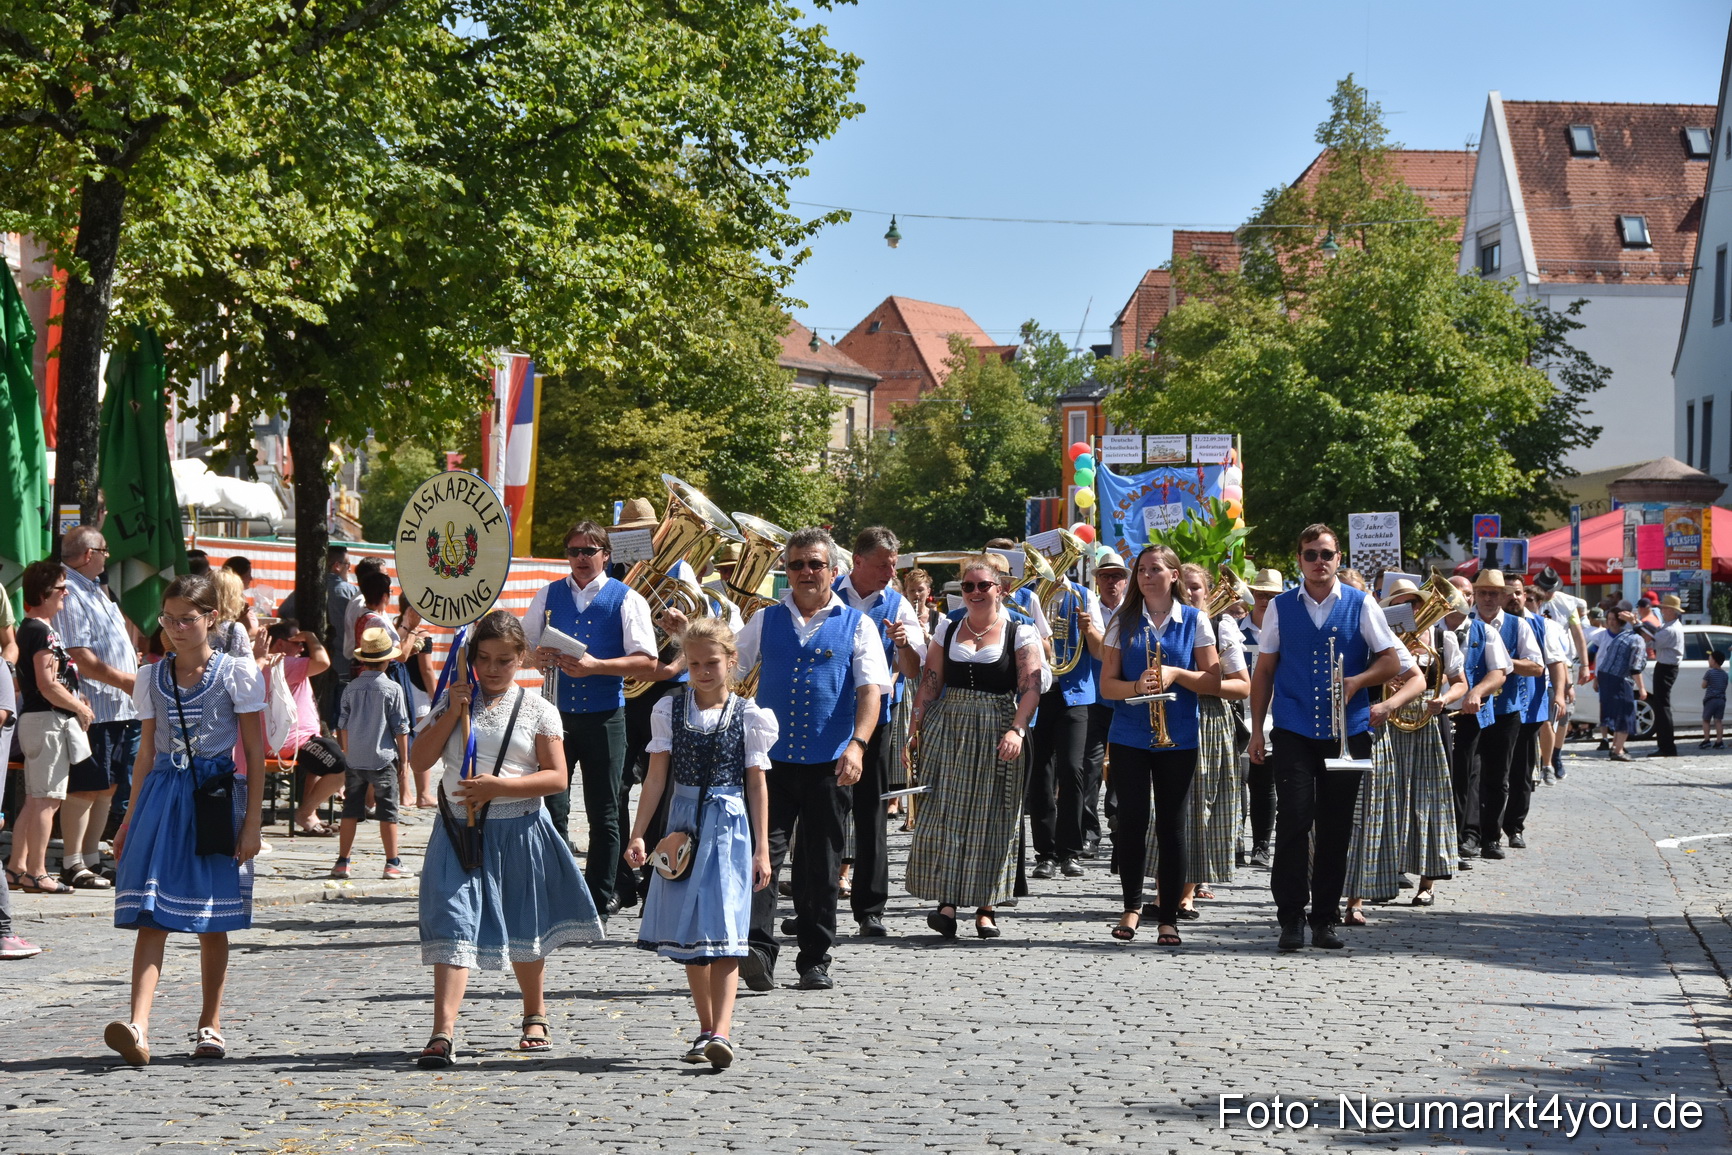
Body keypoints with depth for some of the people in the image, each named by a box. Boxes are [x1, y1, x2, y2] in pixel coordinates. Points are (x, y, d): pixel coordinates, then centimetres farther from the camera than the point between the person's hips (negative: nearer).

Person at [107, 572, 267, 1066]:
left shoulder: (237, 673, -1)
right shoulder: (152, 679, 10)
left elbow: (255, 753, -1)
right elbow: (147, 752, 16)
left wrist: (252, 821, -6)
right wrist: (131, 818, 13)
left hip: (216, 795, -2)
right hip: (163, 794, 2)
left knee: (211, 923, 6)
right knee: (151, 917, -10)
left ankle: (210, 1025, 18)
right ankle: (138, 1029, -20)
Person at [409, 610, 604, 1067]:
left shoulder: (538, 711, 0)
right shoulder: (453, 701, 6)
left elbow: (558, 777, -7)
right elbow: (420, 759, -1)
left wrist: (500, 787, -18)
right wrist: (453, 711, -9)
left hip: (518, 831, 0)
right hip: (460, 831, 1)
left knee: (524, 932, 14)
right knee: (453, 927, -12)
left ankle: (535, 1018, 35)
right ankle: (443, 1034, -17)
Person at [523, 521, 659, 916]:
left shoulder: (627, 600, -1)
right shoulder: (548, 596, 10)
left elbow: (647, 663, -8)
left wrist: (596, 666, -21)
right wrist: (540, 655, -9)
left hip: (604, 716, -2)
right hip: (556, 711, 2)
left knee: (603, 812, 5)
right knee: (551, 805, -3)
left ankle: (601, 894, 15)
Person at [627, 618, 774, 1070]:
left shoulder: (746, 715, 0)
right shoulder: (670, 710, 5)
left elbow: (756, 784, 2)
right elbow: (657, 777, 5)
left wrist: (761, 848, -1)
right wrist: (637, 833, -2)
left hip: (729, 825, -3)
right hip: (683, 823, 3)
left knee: (722, 932, -12)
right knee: (687, 933, 7)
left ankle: (721, 1033, -19)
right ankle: (706, 1029, 18)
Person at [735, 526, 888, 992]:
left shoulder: (856, 625, 6)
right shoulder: (766, 621, 12)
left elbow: (871, 690, -4)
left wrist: (857, 744, -18)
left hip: (828, 763, -1)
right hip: (771, 758, 1)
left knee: (821, 865, 5)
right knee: (764, 850, -12)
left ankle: (815, 961, 14)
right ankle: (757, 951, -17)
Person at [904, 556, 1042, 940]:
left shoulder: (1021, 634, 1)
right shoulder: (947, 629, 11)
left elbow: (1031, 688, -7)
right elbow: (930, 682, 12)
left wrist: (1017, 730, -20)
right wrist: (917, 728, 2)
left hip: (998, 732, -2)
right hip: (948, 731, 2)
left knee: (991, 818, 0)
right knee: (945, 813, -6)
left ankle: (985, 908, 5)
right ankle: (947, 902, -6)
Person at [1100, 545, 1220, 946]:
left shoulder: (1194, 620, 4)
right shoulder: (1123, 621, 6)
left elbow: (1213, 681, 1)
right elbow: (1106, 685, 3)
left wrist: (1176, 674, -15)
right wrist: (1137, 686, -17)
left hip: (1178, 738, -1)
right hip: (1129, 735, 1)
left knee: (1172, 824, 0)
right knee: (1131, 820, -4)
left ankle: (1168, 917, 6)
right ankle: (1132, 905, 15)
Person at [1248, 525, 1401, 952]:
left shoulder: (1361, 605, 5)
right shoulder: (1280, 607, 7)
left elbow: (1390, 661, 6)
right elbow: (1264, 670, 11)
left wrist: (1357, 681, -13)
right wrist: (1257, 728, 6)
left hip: (1347, 731, 1)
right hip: (1293, 732, -1)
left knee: (1336, 829, 5)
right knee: (1293, 821, -11)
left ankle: (1325, 919, 14)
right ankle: (1291, 918, -6)